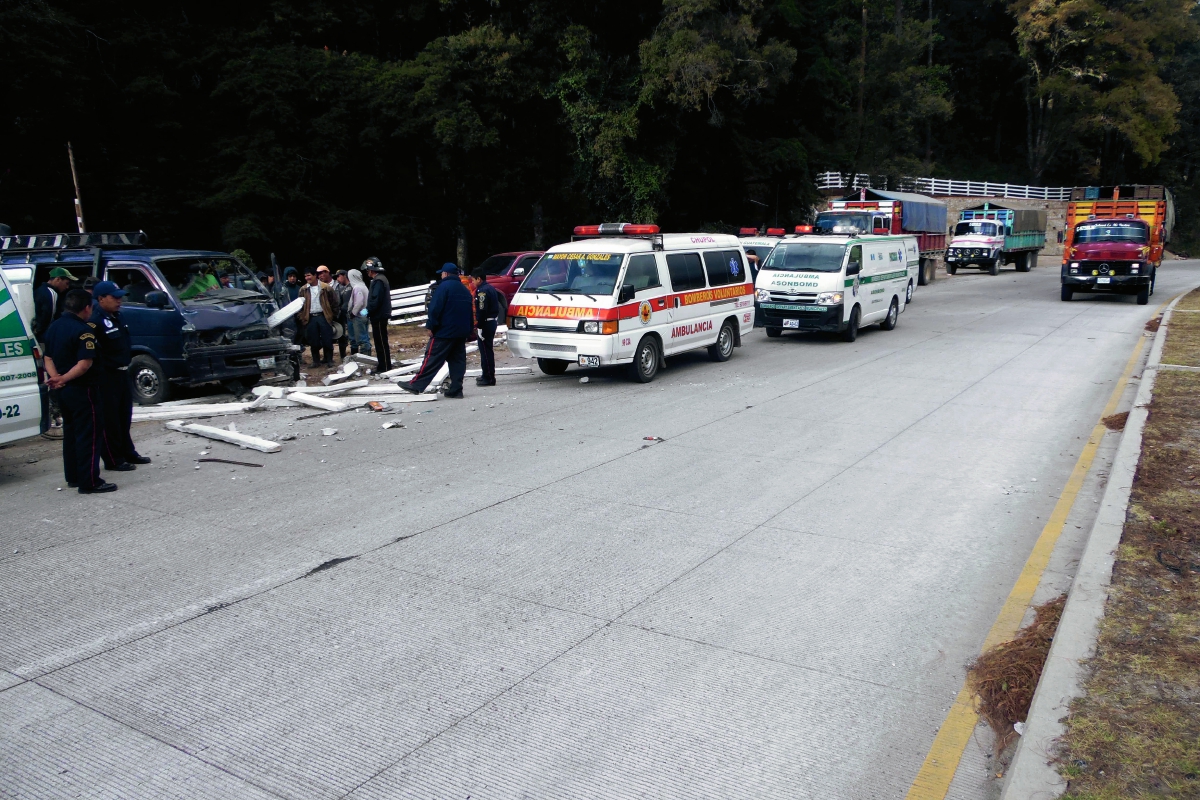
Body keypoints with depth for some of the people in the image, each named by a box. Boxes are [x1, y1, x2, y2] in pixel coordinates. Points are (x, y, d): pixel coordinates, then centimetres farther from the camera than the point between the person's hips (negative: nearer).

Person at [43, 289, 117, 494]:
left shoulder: (54, 327, 11)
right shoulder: (83, 330, -17)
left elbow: (48, 358, 10)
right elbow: (84, 364, -25)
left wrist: (55, 377, -5)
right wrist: (63, 379, -16)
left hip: (63, 391, 9)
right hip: (81, 389, -9)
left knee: (71, 432, 18)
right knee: (89, 435, -5)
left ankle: (73, 477, 26)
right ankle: (89, 482, -5)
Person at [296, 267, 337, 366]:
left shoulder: (326, 288, -1)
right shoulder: (303, 290, 8)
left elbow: (334, 302, 2)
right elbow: (300, 305, 11)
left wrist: (333, 316, 0)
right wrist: (300, 318, 2)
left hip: (324, 317, -2)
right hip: (310, 318, 2)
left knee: (327, 340, 0)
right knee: (313, 341, 5)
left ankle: (329, 360, 10)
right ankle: (315, 360, 16)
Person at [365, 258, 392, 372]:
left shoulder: (378, 281, -17)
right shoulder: (380, 279, 16)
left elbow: (376, 300, -24)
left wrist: (368, 311, -15)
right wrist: (368, 311, 11)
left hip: (379, 317, -10)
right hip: (379, 316, 10)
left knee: (381, 342, -5)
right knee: (380, 341, 16)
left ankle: (384, 366, -2)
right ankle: (383, 364, 24)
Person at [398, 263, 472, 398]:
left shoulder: (444, 287, -9)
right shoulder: (465, 290, 16)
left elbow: (435, 309, -16)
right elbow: (470, 313, 20)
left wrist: (431, 327, -10)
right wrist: (467, 330, 23)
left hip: (444, 331, -7)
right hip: (462, 333, 7)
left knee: (432, 358, -6)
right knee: (457, 360, 7)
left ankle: (416, 385, -3)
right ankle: (455, 390, 5)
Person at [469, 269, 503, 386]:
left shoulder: (482, 291, -16)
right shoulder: (491, 288, 15)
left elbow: (482, 311, -22)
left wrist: (479, 326, -21)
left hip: (486, 323, -10)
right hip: (493, 321, 10)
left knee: (485, 350, -7)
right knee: (488, 350, 17)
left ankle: (488, 378, -5)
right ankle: (488, 375, 27)